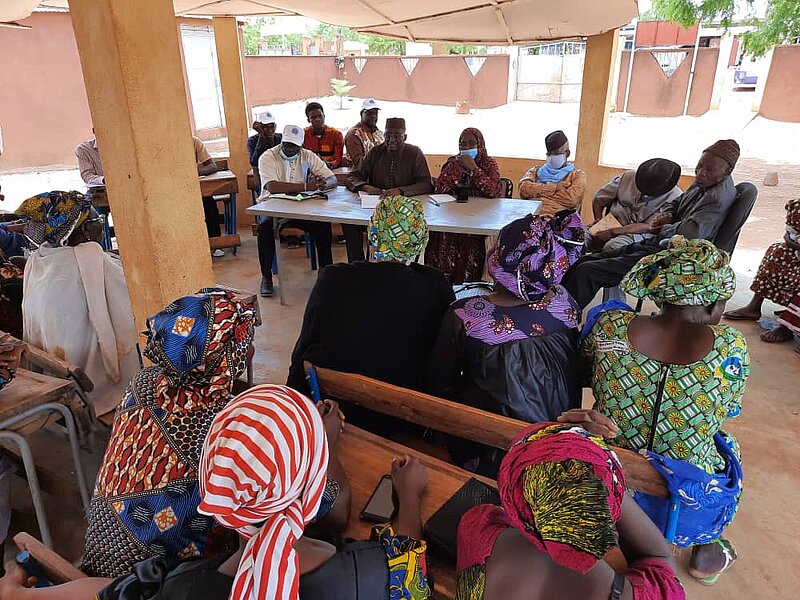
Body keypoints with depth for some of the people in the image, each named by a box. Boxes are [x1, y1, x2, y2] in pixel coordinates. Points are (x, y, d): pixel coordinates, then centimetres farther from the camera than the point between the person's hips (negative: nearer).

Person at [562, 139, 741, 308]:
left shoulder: (720, 197, -16)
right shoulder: (701, 184, 12)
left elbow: (691, 233, -30)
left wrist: (662, 229, -10)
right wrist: (666, 215, 3)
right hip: (655, 245, 10)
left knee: (586, 272, -19)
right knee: (584, 261, 6)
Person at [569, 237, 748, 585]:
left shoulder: (609, 326, -18)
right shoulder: (732, 348, -21)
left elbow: (584, 375, 1)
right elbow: (729, 412, -2)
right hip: (691, 510, 0)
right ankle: (706, 555, 45)